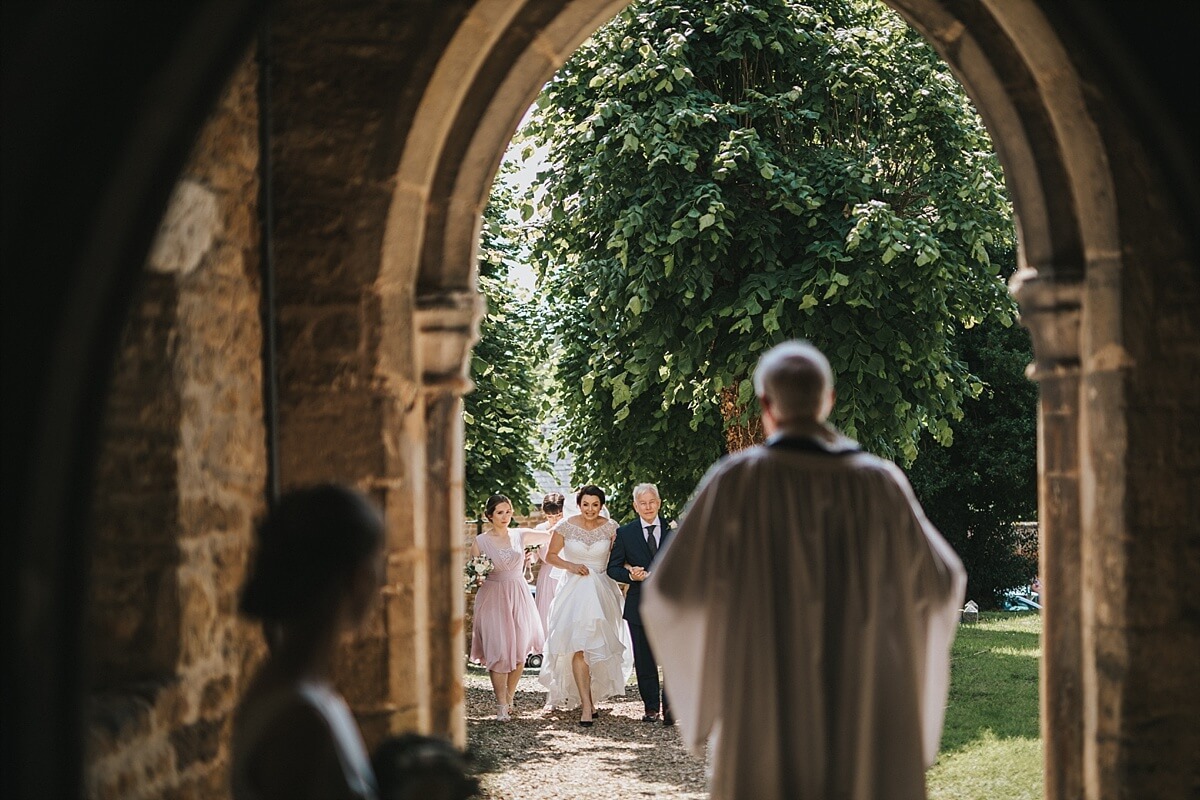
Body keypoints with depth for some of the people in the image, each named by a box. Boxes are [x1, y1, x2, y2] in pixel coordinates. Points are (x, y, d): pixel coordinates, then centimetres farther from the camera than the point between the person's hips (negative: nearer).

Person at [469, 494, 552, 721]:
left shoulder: (520, 536, 6)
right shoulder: (481, 541, 0)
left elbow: (551, 536, 14)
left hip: (518, 597, 3)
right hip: (492, 598, -3)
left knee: (520, 651, 1)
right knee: (498, 652, -8)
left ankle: (509, 699, 18)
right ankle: (501, 705, -2)